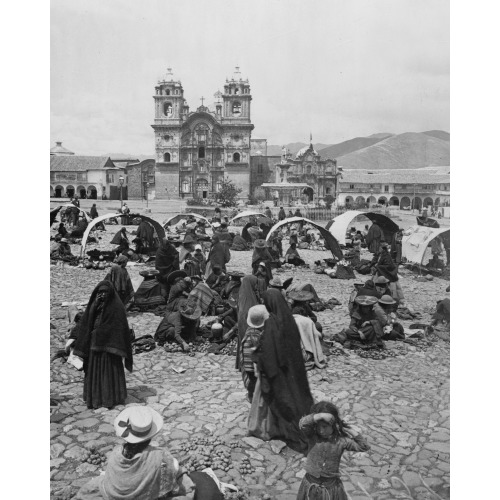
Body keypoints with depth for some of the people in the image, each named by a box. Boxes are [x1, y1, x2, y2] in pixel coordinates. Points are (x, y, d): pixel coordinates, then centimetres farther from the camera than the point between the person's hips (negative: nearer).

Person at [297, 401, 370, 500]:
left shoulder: (341, 440, -13)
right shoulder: (312, 436, -14)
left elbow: (364, 447, -9)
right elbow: (302, 424, -36)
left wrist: (355, 433, -18)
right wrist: (320, 416, -41)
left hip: (331, 487, 0)